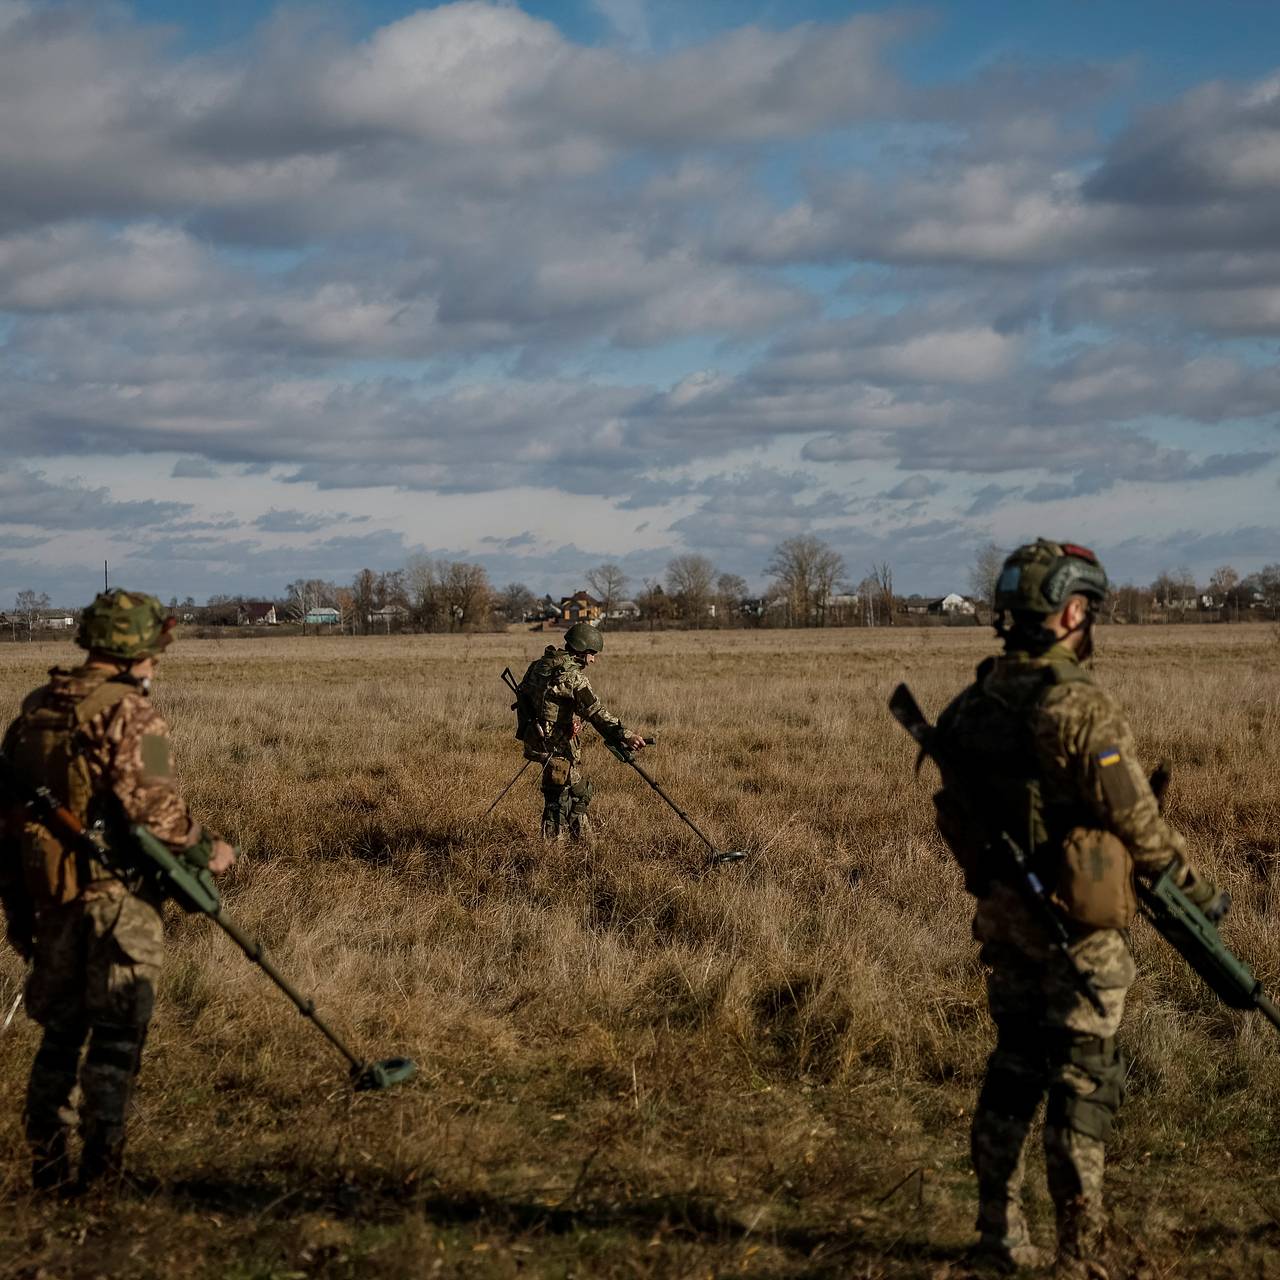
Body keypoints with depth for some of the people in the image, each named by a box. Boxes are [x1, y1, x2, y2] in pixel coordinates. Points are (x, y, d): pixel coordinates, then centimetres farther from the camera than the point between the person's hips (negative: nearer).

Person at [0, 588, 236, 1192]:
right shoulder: (128, 712, -13)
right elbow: (154, 807, -20)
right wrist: (206, 851, -3)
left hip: (51, 893, 7)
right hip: (117, 893, -7)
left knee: (60, 1028, 16)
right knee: (116, 1029, 3)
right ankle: (100, 1160, 1)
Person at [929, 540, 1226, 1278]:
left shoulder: (972, 705, 4)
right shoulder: (1081, 707, -18)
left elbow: (958, 813, 9)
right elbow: (1138, 821, -15)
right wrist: (1198, 893, -2)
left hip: (1002, 913, 7)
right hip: (1079, 919, -7)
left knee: (1014, 1065, 17)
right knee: (1083, 1079, 1)